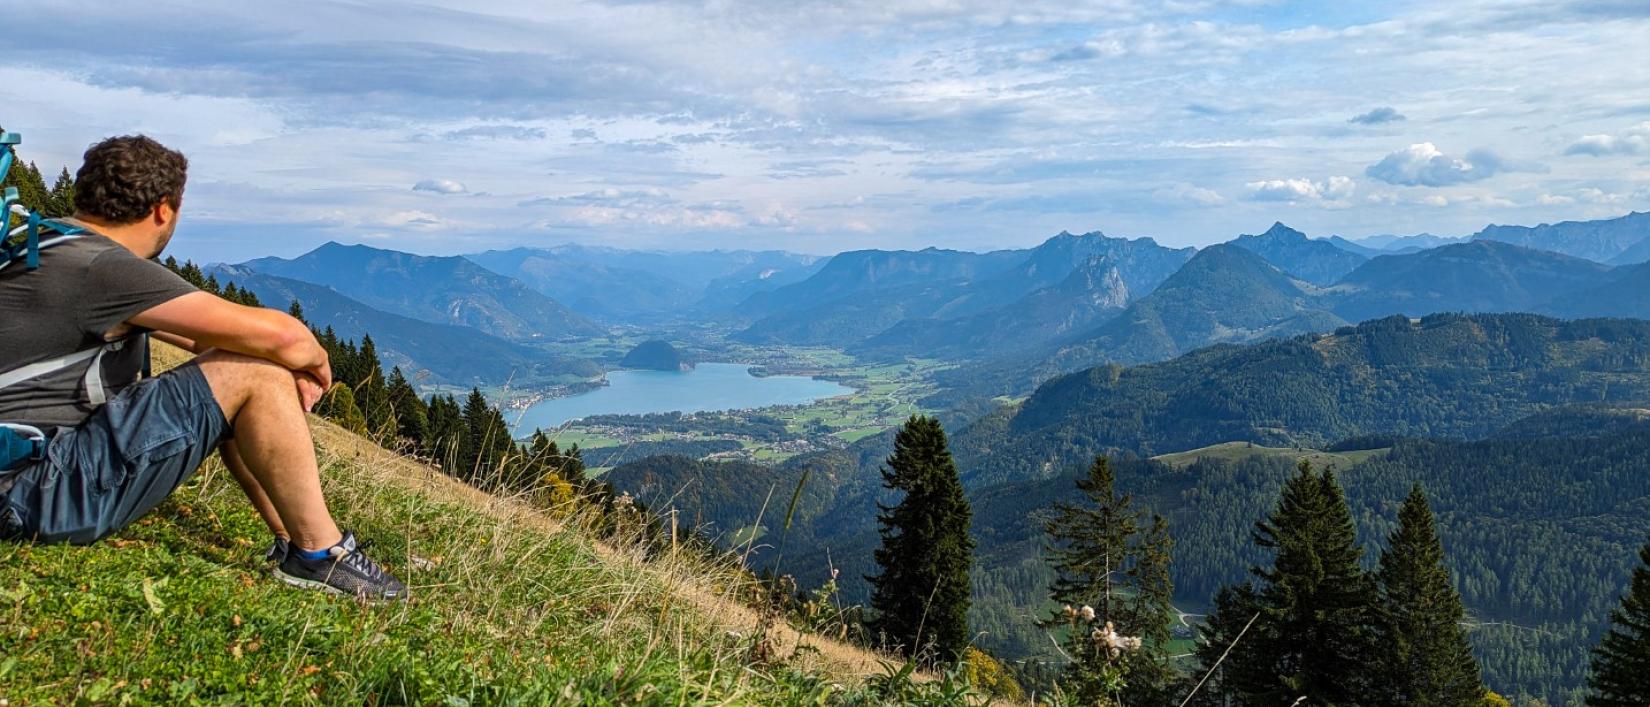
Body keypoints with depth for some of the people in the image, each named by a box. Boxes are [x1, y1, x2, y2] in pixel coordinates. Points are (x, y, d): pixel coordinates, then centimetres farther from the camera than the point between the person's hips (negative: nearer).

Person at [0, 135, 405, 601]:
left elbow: (203, 335, 18)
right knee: (255, 374, -16)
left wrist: (291, 363, 6)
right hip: (41, 494, -10)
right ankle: (319, 553, -6)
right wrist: (315, 358, 0)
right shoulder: (103, 269, -20)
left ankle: (293, 542, 14)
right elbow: (278, 335, -23)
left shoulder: (50, 245, 12)